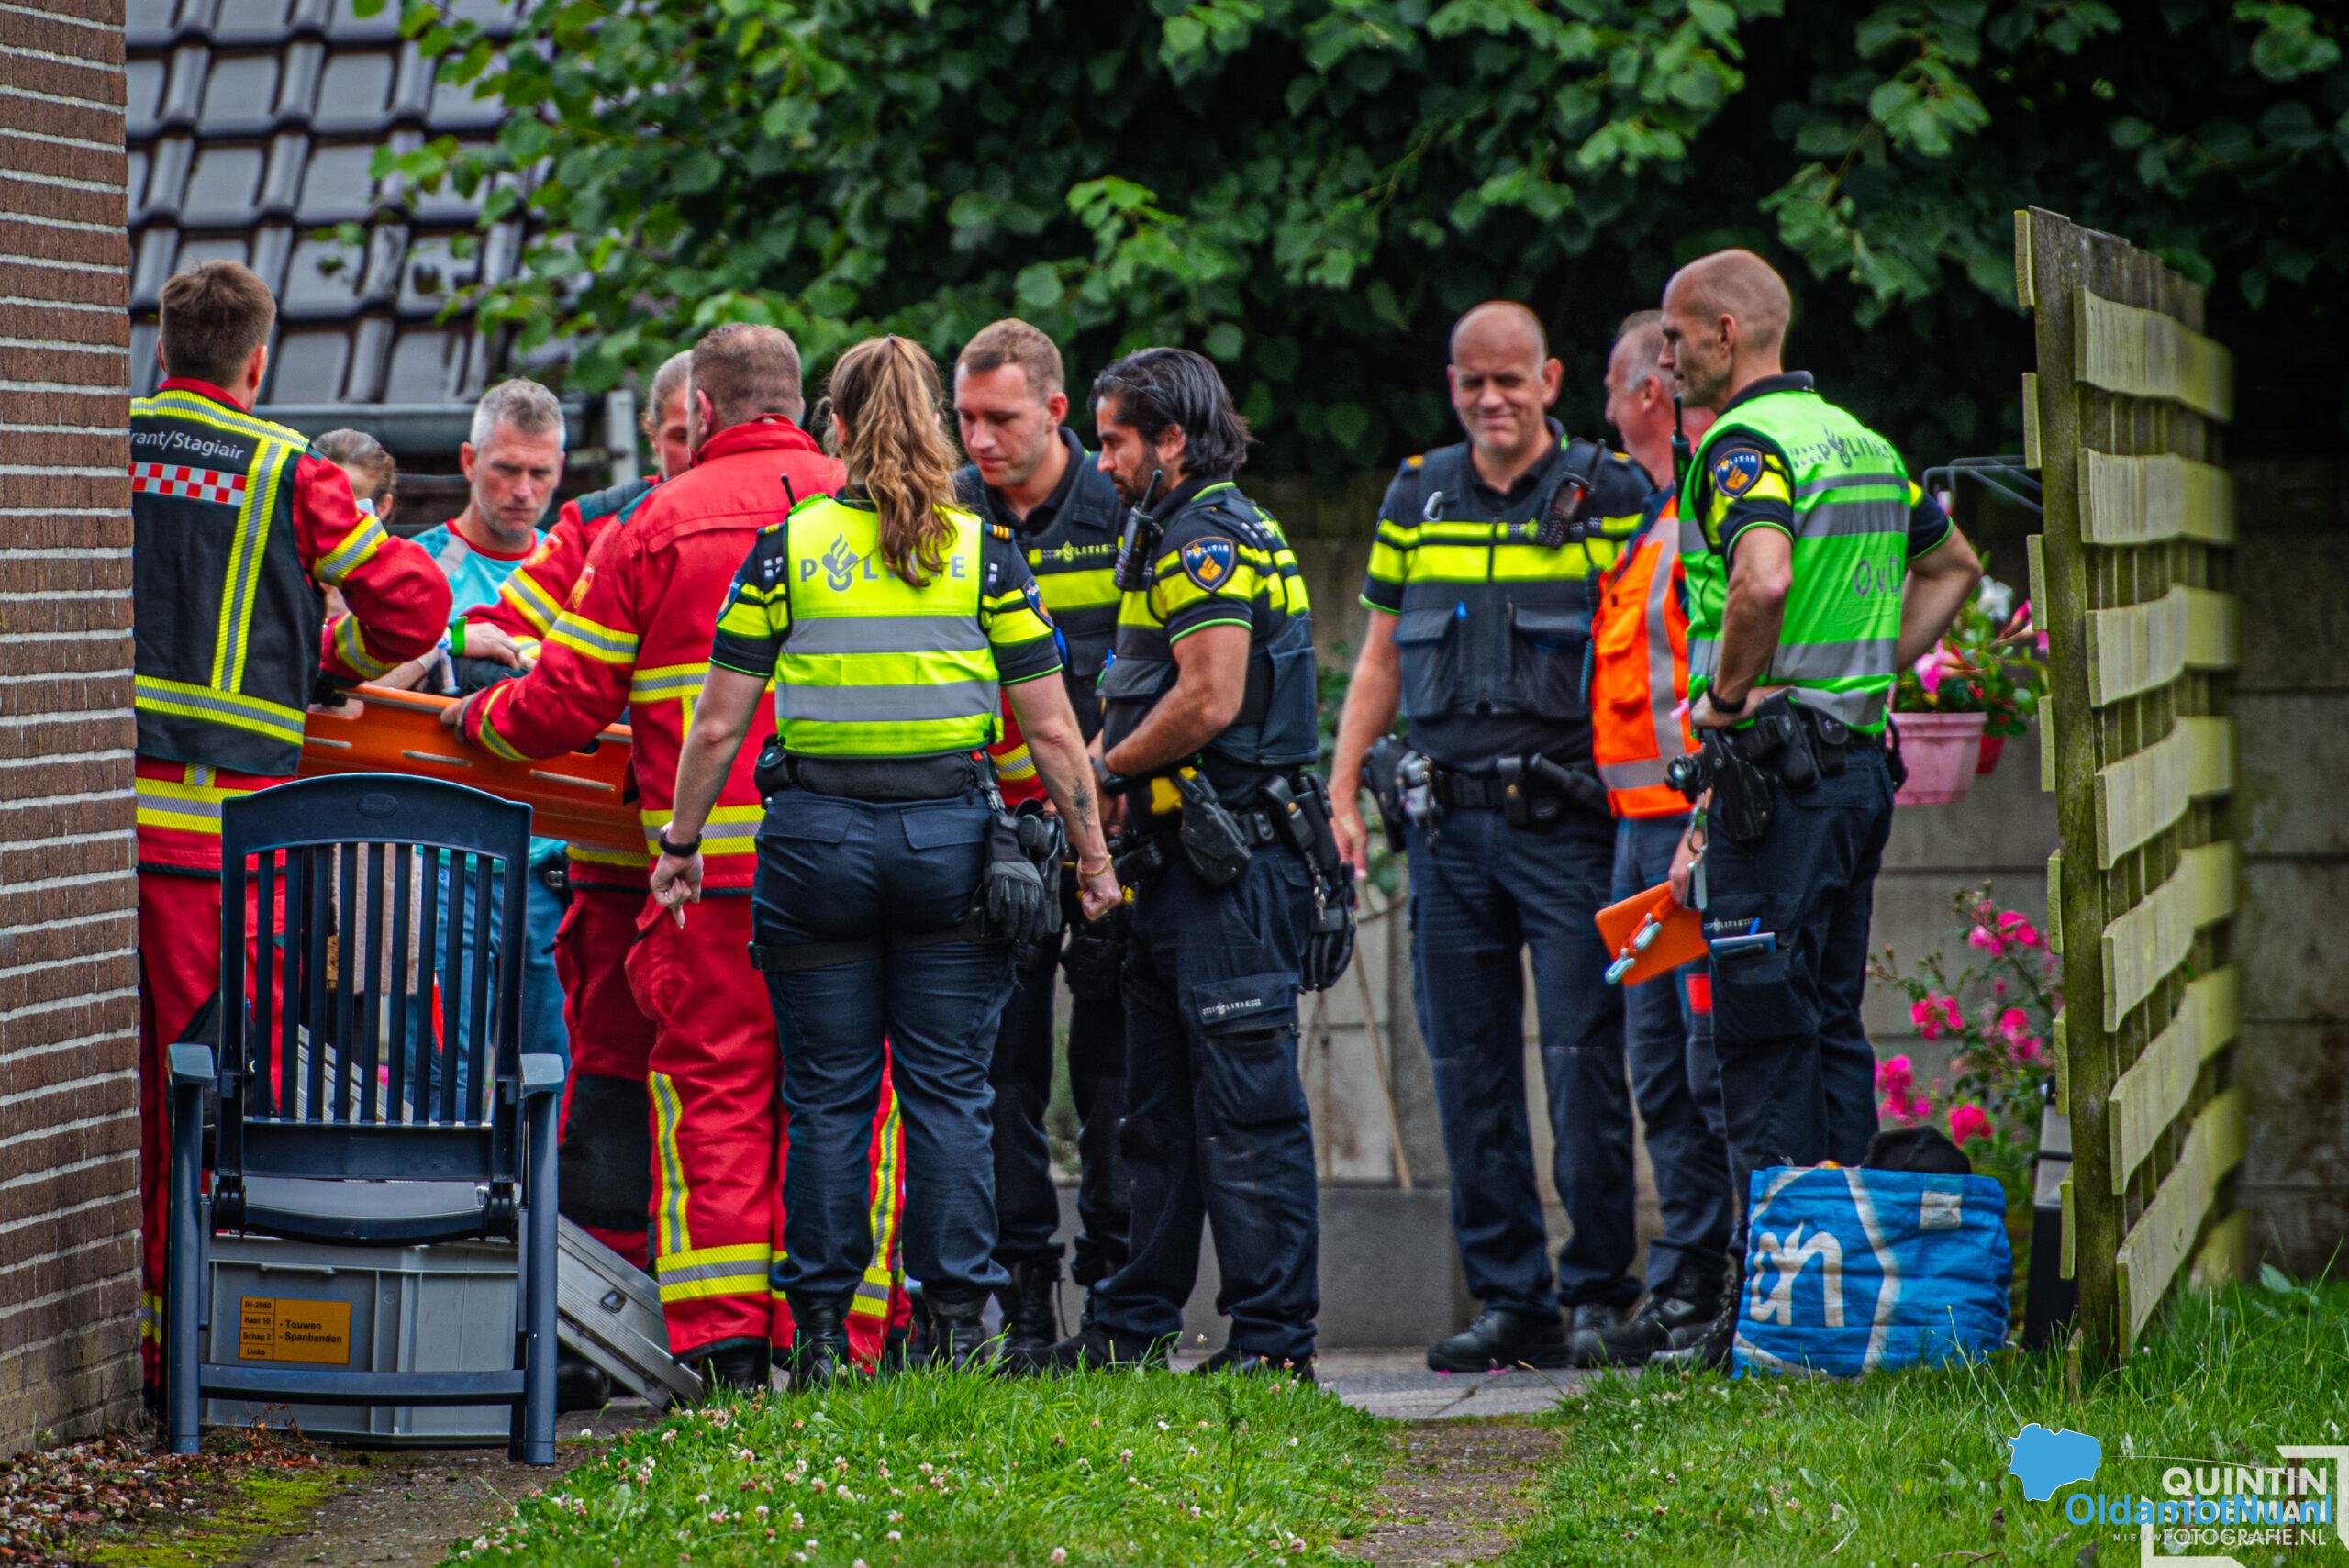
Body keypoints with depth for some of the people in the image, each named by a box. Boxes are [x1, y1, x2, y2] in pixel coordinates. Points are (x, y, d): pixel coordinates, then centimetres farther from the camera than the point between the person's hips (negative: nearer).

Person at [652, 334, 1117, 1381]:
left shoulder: (786, 549, -1)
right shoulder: (984, 553, 1)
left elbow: (718, 725, -1)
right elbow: (1052, 729, 0)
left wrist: (682, 843, 10)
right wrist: (1092, 857, 8)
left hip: (818, 837, 0)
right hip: (949, 833, 0)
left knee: (827, 1097, 5)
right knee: (947, 1090, 5)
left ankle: (819, 1332, 6)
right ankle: (957, 1325, 3)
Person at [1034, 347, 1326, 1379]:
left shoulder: (1211, 538, -13)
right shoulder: (1175, 536, 20)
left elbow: (1211, 699, -22)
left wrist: (1105, 771, -9)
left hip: (1231, 864, -11)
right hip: (1183, 865, 11)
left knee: (1245, 1107, -8)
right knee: (1157, 1109, 15)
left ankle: (1273, 1337, -6)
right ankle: (1132, 1327, 21)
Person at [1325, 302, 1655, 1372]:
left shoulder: (1609, 494, 1)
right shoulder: (1417, 499, 13)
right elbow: (1382, 654, 18)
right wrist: (1339, 792, 9)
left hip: (1567, 815, -4)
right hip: (1447, 821, 4)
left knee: (1583, 1061, -7)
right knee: (1468, 1073, 4)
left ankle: (1601, 1294, 2)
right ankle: (1511, 1302, 9)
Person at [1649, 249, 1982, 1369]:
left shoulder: (1742, 445, -12)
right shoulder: (1859, 439, 16)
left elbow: (1764, 577, -32)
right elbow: (1953, 568, 29)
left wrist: (1724, 694, -17)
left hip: (1778, 764, -9)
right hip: (1860, 761, 9)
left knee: (1764, 1036, -6)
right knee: (1832, 1028, 13)